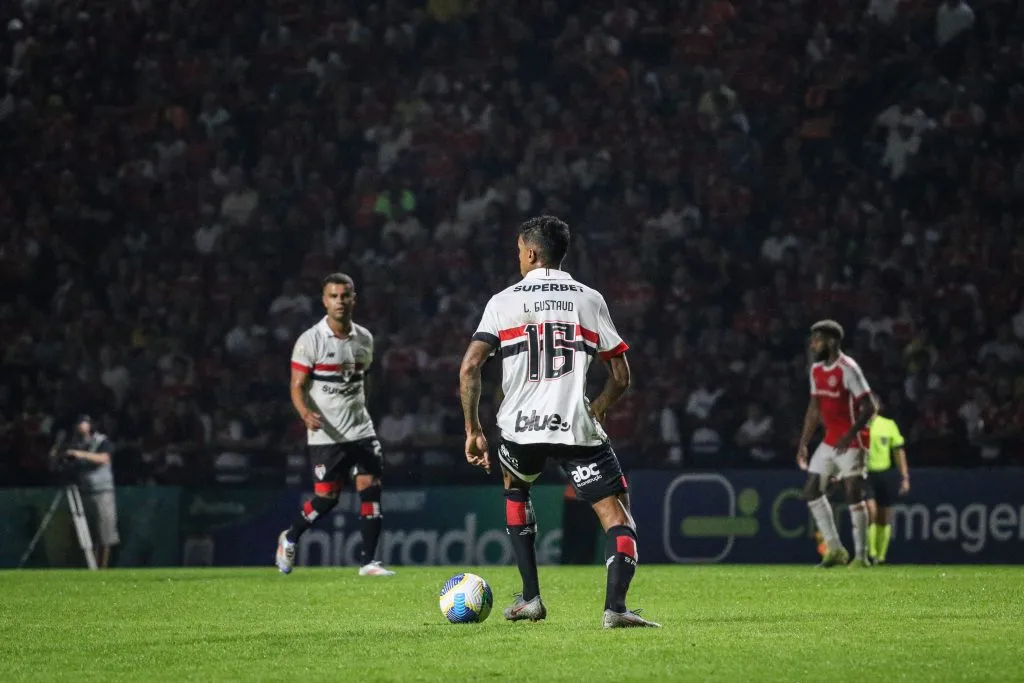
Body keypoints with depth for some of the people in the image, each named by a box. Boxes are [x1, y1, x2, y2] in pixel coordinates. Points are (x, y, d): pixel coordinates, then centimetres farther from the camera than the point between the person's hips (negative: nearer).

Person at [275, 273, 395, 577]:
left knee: (370, 489, -7)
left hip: (360, 429, 5)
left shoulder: (364, 339, 8)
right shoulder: (310, 340, -8)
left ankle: (368, 561, -2)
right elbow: (297, 386, -9)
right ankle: (289, 538, 25)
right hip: (325, 434, -4)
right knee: (326, 497, -2)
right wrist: (305, 413, -28)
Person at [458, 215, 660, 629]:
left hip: (520, 426, 1)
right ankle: (615, 605, -23)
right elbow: (620, 376, 8)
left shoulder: (503, 301, 6)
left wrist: (473, 431, 6)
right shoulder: (590, 300, 8)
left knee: (514, 486, 32)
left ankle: (530, 597, 24)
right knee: (616, 513, 2)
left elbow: (469, 368, -3)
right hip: (576, 426, -1)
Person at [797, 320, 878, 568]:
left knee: (854, 496, -7)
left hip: (850, 443, -9)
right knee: (811, 490, 5)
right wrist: (803, 444, 15)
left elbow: (869, 407, -19)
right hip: (829, 441, 9)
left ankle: (861, 555, 0)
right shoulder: (817, 370, 9)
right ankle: (835, 549, 11)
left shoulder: (847, 369, -16)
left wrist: (850, 435, -28)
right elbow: (814, 410, 18)